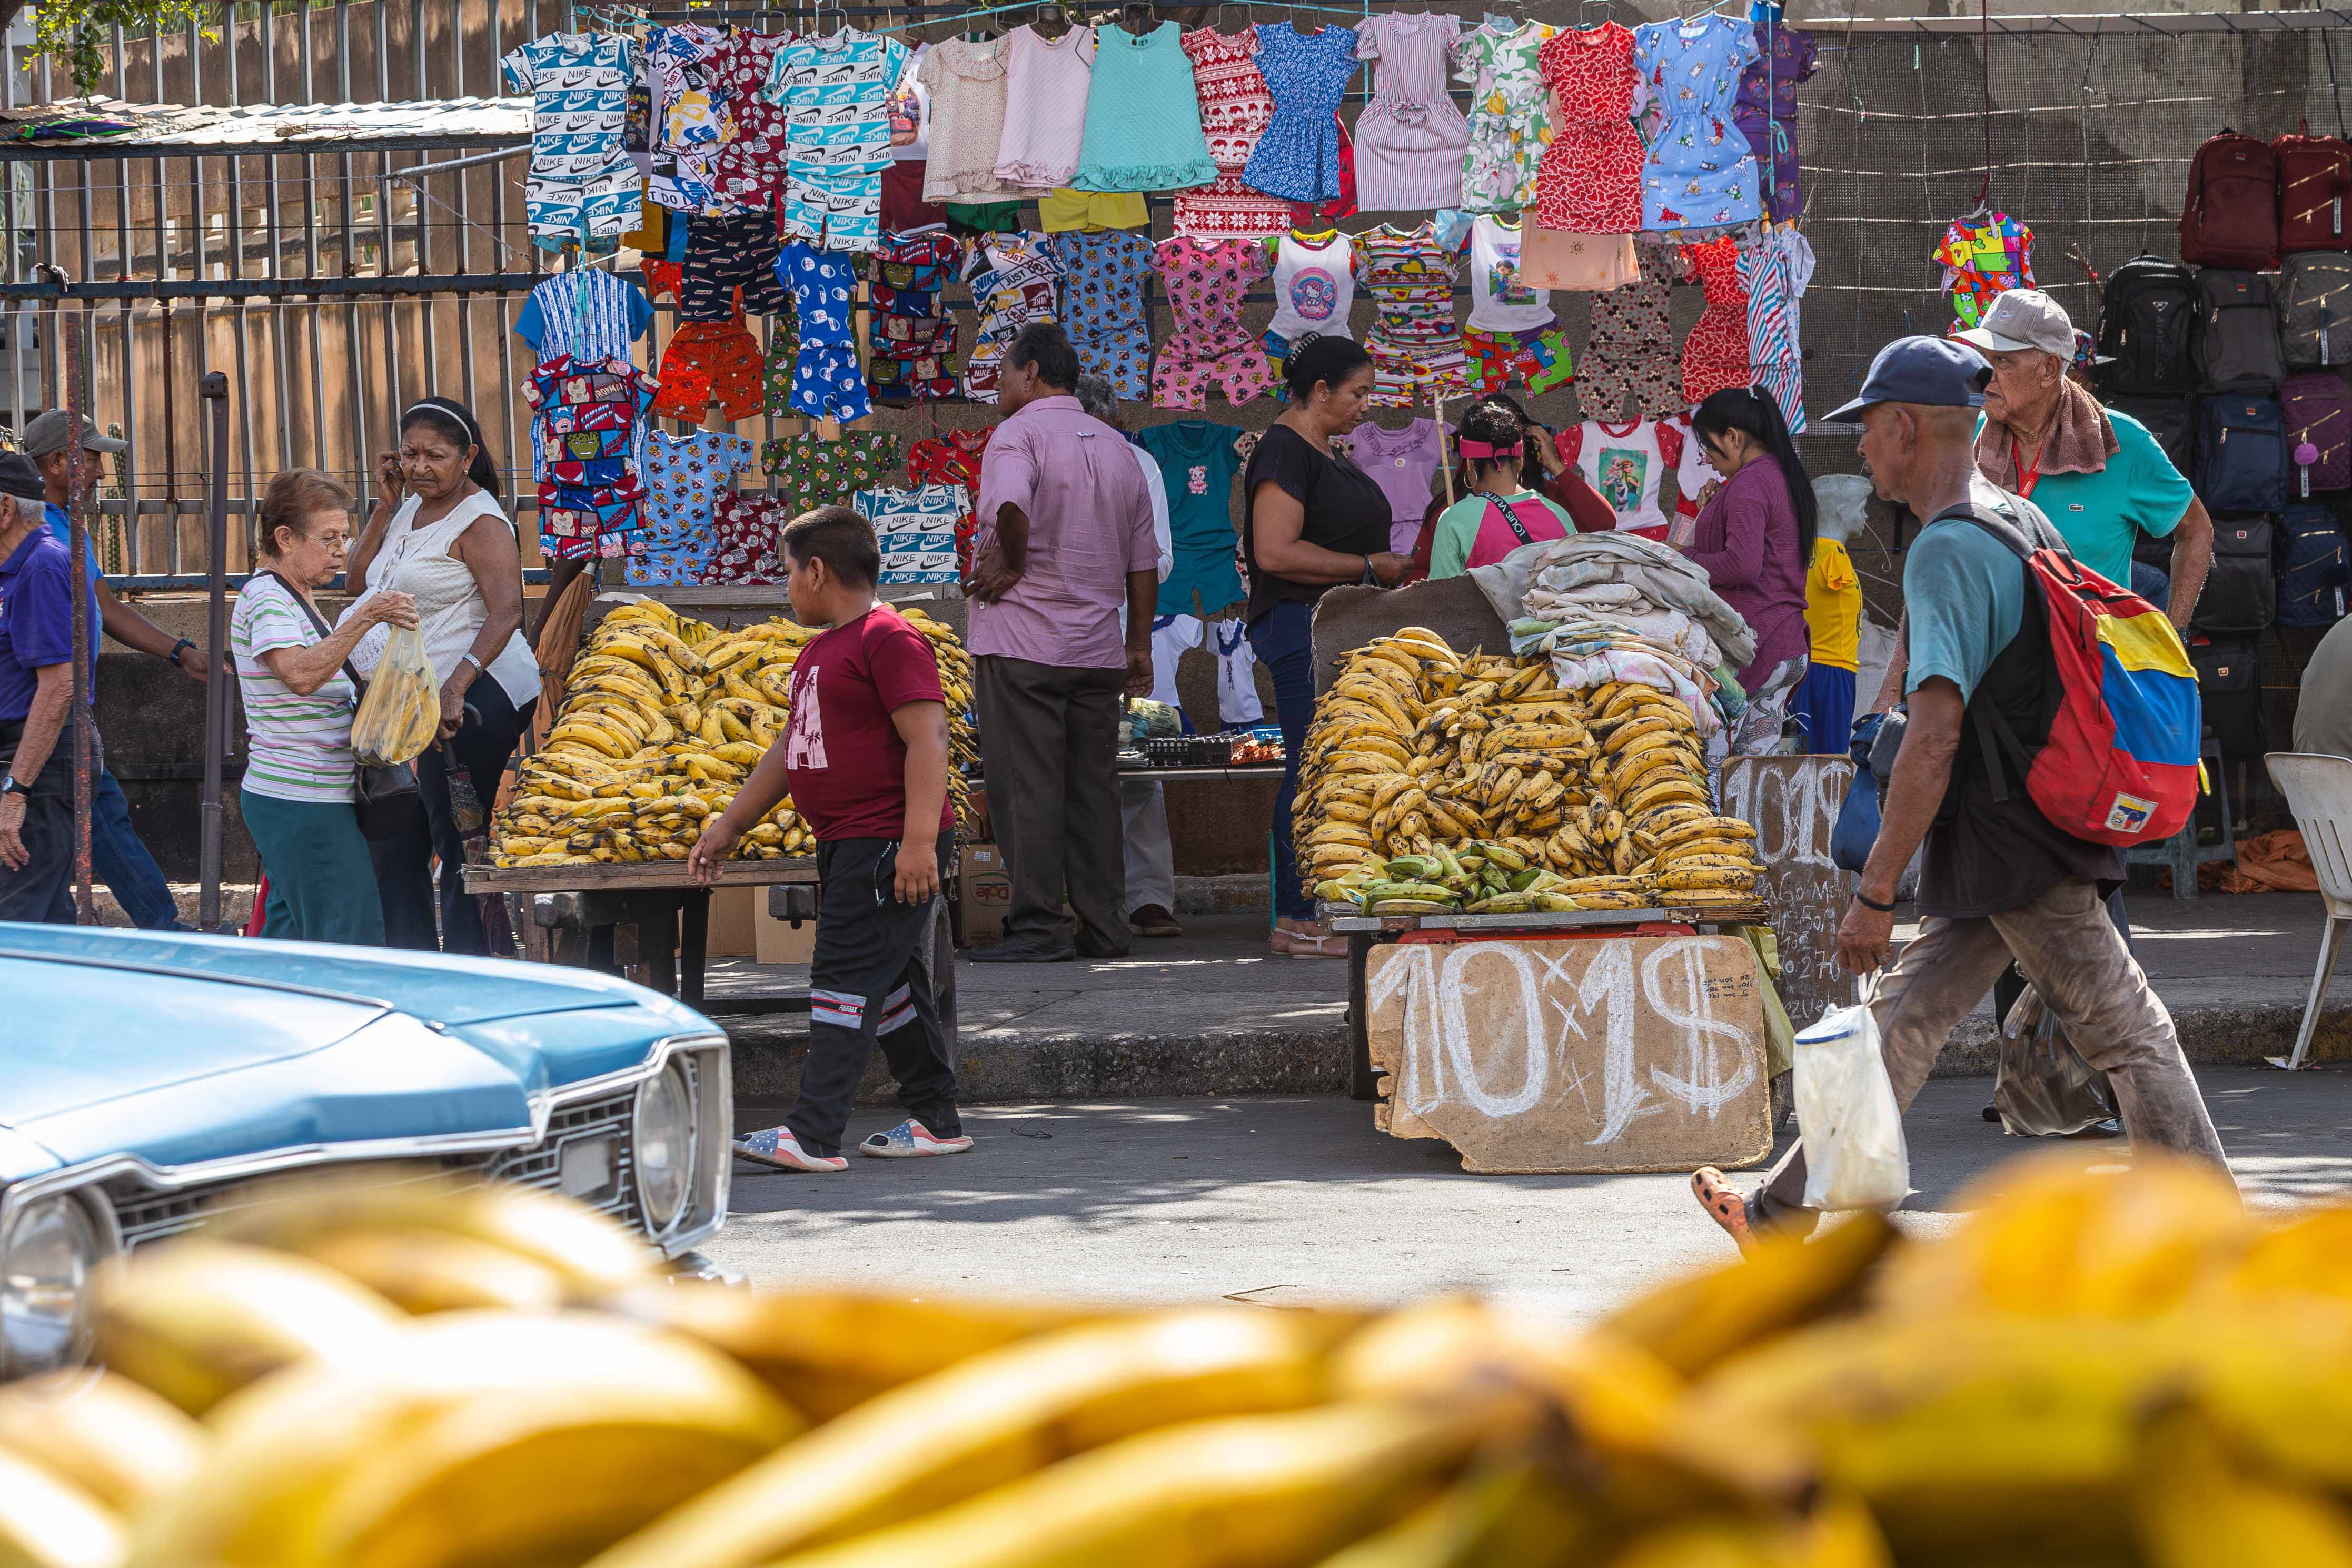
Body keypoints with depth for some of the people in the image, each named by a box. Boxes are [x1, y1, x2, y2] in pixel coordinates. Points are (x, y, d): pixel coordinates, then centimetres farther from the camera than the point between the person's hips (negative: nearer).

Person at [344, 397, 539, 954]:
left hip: (472, 698, -10)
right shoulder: (410, 509, 16)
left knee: (458, 847, -9)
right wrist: (385, 507, 7)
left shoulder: (480, 523, -12)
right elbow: (358, 583, 17)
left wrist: (456, 687, -35)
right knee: (393, 848, 11)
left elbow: (506, 614, -23)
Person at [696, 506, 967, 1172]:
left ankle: (814, 1135, -16)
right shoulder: (820, 651, 19)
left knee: (846, 980, -12)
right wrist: (728, 825, 29)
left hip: (887, 844, -10)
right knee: (891, 986, 14)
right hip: (846, 844, 10)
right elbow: (790, 749, 27)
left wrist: (919, 842, -27)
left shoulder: (889, 640, -14)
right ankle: (935, 1121, 21)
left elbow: (927, 739, -21)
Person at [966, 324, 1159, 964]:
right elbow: (1144, 559, 18)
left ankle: (1039, 928, -6)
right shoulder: (1115, 447, 15)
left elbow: (1012, 506, -30)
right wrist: (1139, 646, 22)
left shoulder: (1019, 434, -7)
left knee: (1028, 790, -4)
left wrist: (1012, 563, -13)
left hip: (1022, 645, -7)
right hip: (1097, 645, 7)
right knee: (1093, 790, 9)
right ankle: (1103, 928, 9)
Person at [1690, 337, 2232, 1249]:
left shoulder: (1948, 551, -19)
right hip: (2023, 837, 9)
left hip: (2011, 849, -9)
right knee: (1907, 1018, 13)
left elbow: (1934, 736, -26)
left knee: (2126, 1036, -4)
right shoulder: (2021, 524, 11)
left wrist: (1875, 892, -24)